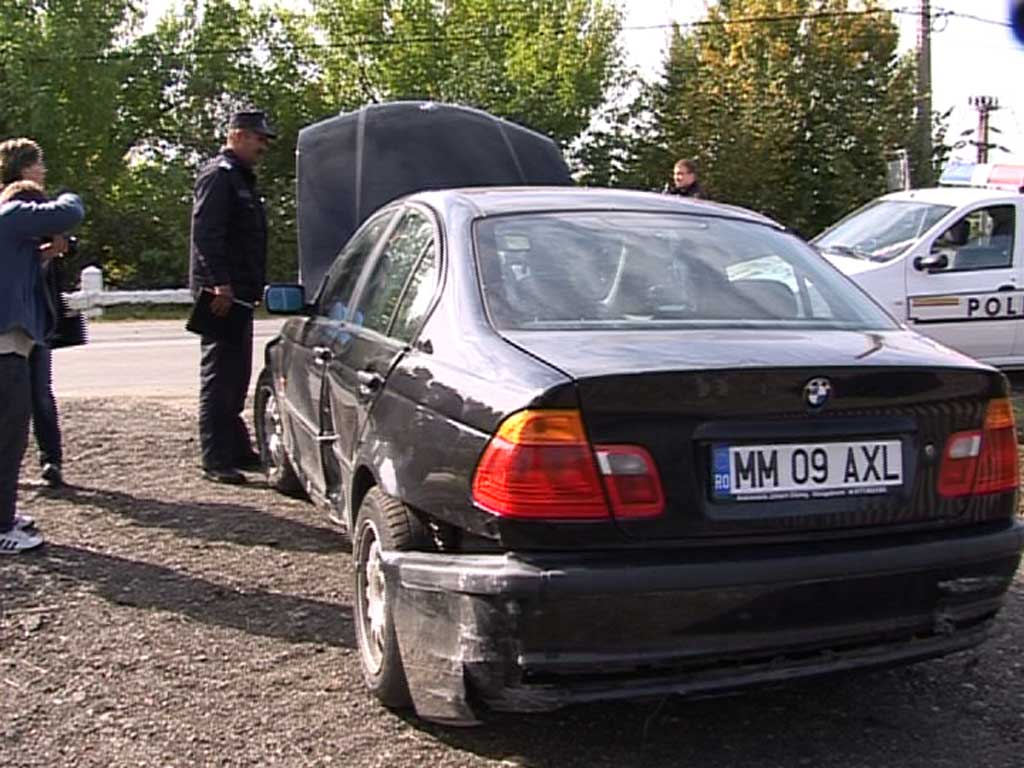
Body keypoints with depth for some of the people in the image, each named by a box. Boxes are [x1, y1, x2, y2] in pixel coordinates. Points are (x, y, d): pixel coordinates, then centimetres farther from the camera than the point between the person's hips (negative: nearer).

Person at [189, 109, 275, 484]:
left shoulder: (240, 178, 23)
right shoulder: (218, 175, -9)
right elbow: (206, 233, -20)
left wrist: (251, 288, 22)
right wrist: (220, 284, -25)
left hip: (238, 293, 10)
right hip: (221, 293, -10)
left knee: (235, 377, 15)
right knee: (219, 376, -9)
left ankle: (237, 450, 24)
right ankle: (216, 460, -6)